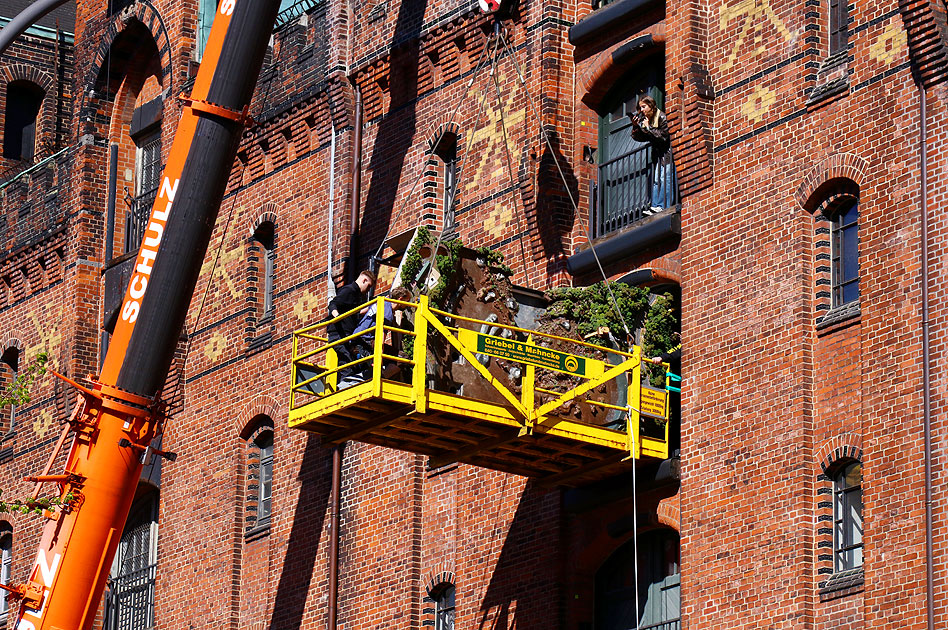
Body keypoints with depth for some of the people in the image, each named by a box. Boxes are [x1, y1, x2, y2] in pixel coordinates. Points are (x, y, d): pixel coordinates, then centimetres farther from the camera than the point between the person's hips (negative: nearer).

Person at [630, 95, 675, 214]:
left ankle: (664, 207, -13)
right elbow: (641, 138, 9)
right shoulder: (645, 119, 9)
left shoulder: (662, 117, -13)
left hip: (667, 152, -8)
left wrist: (648, 128, -19)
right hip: (657, 153, 8)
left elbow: (663, 136, -18)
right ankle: (655, 206, 1)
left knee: (665, 179, -11)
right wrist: (636, 127, -7)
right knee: (656, 180, 3)